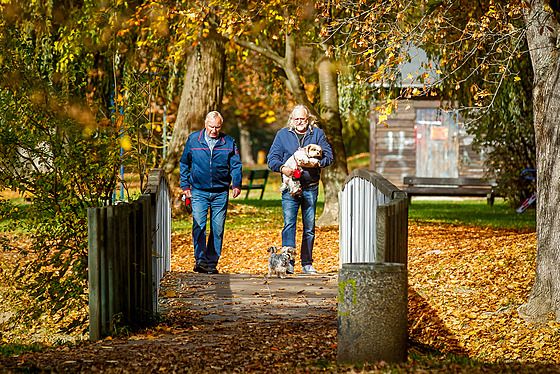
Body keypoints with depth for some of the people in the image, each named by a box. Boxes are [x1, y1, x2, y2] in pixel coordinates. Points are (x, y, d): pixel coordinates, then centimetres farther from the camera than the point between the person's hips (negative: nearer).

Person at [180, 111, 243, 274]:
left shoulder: (229, 142, 5)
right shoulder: (193, 140, 4)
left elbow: (236, 165, 8)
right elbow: (184, 164, 12)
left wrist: (237, 184, -7)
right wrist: (185, 186, 6)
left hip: (220, 193, 1)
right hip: (199, 192, -1)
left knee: (218, 229, 2)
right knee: (199, 225, -16)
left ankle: (212, 263, 10)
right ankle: (200, 259, -22)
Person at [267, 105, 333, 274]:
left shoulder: (317, 133, 9)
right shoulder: (282, 134, 8)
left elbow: (328, 155, 3)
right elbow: (272, 158, 4)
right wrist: (282, 168, -16)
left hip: (310, 187, 1)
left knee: (309, 226, 6)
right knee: (289, 224, -12)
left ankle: (307, 263, 14)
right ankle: (288, 263, -14)